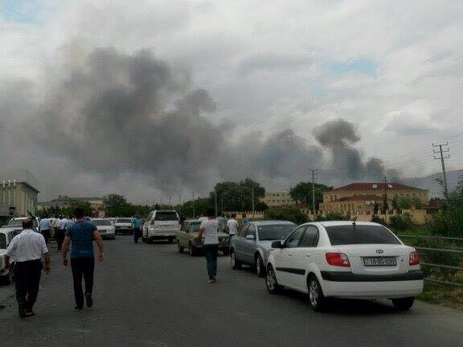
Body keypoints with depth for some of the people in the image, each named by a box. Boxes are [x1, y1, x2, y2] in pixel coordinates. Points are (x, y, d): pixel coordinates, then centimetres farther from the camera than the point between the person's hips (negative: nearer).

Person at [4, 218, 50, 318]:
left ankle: (22, 308, -6)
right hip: (35, 264, 1)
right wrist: (47, 264, 8)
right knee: (33, 288, 13)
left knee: (21, 289, 10)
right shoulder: (39, 236, -2)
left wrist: (6, 264, 17)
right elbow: (46, 252, -3)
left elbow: (7, 253, -1)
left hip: (21, 265, -1)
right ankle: (28, 308, 10)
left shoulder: (17, 238, -4)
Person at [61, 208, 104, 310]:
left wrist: (63, 257, 9)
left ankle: (79, 304, 7)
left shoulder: (71, 228, 1)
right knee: (88, 278, 15)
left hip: (75, 257, 0)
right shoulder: (91, 225, 1)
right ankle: (88, 292, -13)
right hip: (89, 256, 0)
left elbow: (65, 244, 0)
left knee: (77, 281, 6)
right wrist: (101, 252, -3)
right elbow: (98, 239, -9)